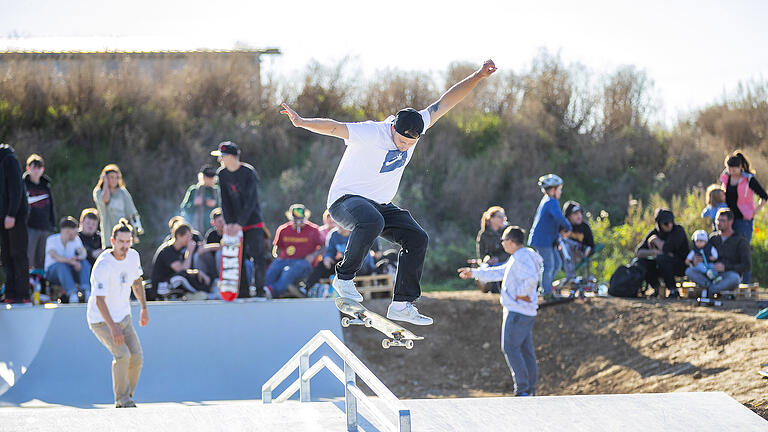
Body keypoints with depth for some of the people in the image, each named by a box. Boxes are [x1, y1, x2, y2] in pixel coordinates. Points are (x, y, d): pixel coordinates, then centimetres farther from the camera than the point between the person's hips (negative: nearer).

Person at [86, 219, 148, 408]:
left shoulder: (133, 256, -2)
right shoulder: (103, 265, -25)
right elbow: (99, 300, -29)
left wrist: (144, 308, 22)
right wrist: (113, 328, -36)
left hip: (123, 317, 7)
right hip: (101, 320, -7)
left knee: (136, 357, -6)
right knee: (122, 355, -22)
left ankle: (127, 396, 12)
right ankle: (122, 399, -9)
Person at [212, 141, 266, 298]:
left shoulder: (249, 173, -13)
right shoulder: (222, 174, 3)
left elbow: (250, 202, -17)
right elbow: (225, 201, 3)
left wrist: (240, 224, -21)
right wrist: (228, 223, -9)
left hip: (253, 222, -5)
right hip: (234, 224, 5)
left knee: (257, 256, -11)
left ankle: (260, 290, -6)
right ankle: (243, 292, 4)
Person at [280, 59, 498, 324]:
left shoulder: (415, 127, -6)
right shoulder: (370, 134, -25)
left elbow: (445, 103, -1)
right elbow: (334, 128, -37)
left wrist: (478, 77, -5)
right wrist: (303, 123, -53)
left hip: (381, 204, 7)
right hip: (345, 199, -7)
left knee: (418, 239, -7)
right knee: (371, 222, -38)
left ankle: (401, 304, -1)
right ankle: (344, 278, -21)